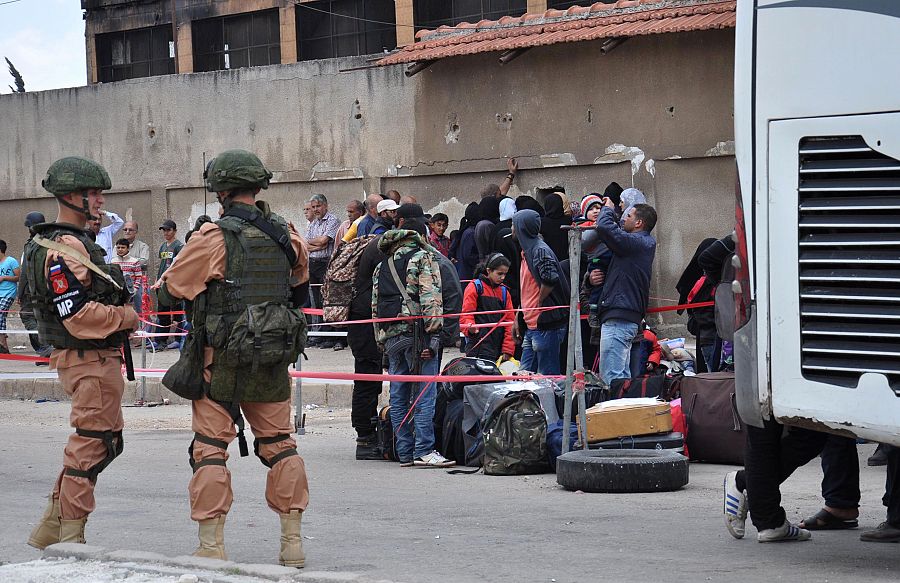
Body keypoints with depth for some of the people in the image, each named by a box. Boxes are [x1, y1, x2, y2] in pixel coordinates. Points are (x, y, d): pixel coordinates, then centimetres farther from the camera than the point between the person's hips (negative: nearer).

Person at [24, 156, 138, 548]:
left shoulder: (77, 243, 17)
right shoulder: (64, 249, -18)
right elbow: (78, 316, -25)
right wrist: (126, 318, -13)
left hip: (99, 358, 11)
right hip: (90, 359, -11)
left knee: (91, 446, 18)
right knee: (91, 447, -5)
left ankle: (49, 531, 22)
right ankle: (69, 541, 2)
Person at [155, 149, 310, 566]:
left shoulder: (212, 238, -14)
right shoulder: (287, 236, 2)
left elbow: (170, 289, -5)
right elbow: (300, 286, 20)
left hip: (222, 360, -4)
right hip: (274, 360, 5)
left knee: (210, 449, 2)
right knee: (279, 445, 13)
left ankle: (211, 547, 0)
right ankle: (293, 542, 12)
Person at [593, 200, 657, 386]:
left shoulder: (635, 242, -12)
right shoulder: (646, 243, 18)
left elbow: (604, 227, -20)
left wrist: (608, 209, 0)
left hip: (618, 319, -11)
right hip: (630, 318, 11)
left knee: (611, 377, -14)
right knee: (623, 376, 13)